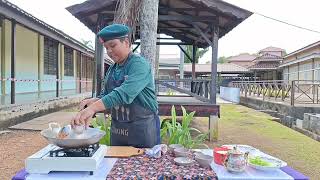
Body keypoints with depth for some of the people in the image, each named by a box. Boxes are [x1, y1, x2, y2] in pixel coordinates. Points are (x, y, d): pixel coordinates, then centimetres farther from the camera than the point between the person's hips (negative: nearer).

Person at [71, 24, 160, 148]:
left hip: (142, 128, -6)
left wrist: (93, 108, -37)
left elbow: (125, 94, -29)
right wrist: (93, 101, -9)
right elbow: (105, 96, 12)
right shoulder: (112, 69, 8)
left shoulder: (139, 64, -14)